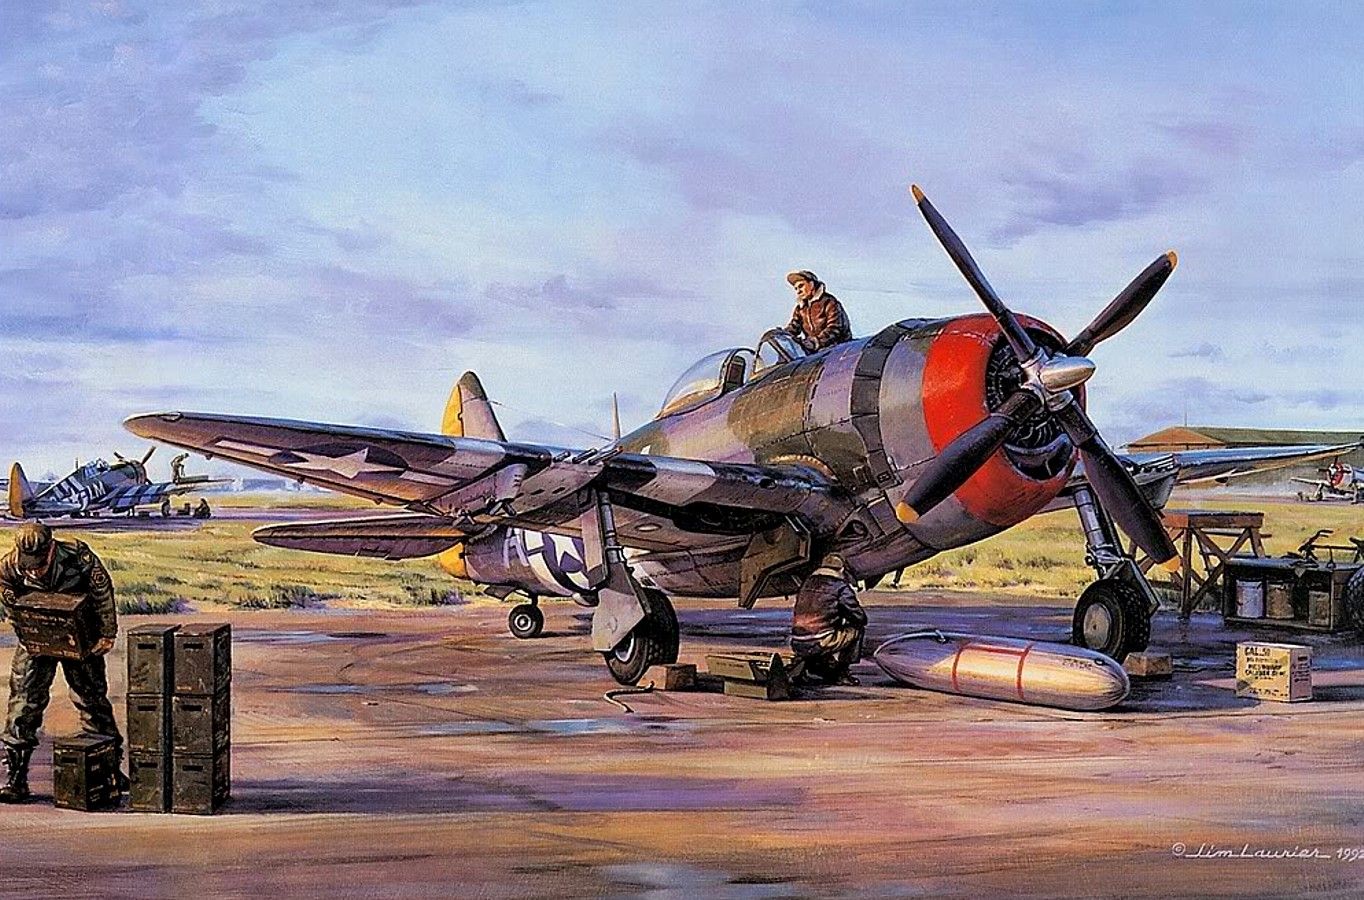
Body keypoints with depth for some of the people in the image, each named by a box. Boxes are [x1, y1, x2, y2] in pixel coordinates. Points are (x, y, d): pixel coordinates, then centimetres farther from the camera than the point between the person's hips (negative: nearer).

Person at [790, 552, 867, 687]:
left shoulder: (806, 584, 19)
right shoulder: (840, 587, 0)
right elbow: (860, 617, 3)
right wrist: (848, 622, 29)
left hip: (797, 645, 6)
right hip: (819, 644, -6)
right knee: (857, 629, 14)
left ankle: (810, 670, 18)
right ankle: (840, 673, 12)